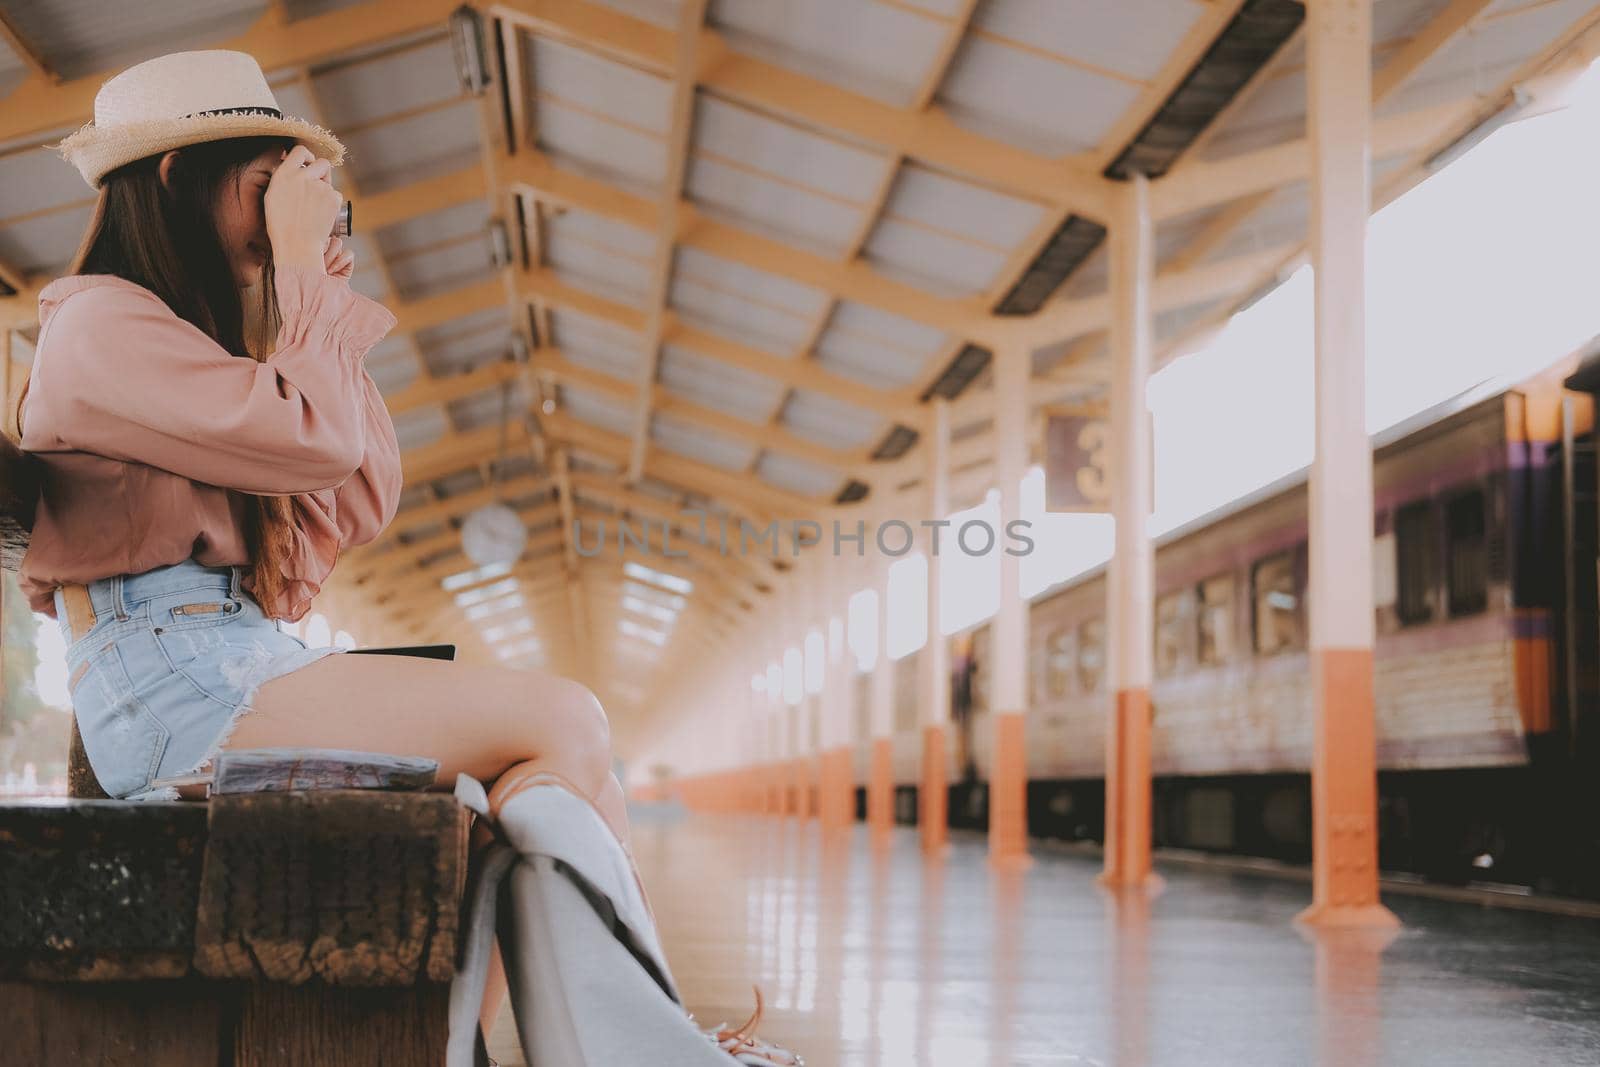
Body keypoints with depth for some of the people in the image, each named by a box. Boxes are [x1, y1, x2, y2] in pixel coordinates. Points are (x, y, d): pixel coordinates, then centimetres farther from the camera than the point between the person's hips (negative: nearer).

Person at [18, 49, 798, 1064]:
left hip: (242, 668, 9)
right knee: (562, 719, -16)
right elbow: (317, 438, -16)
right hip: (175, 686, -9)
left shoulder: (196, 336, 26)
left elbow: (361, 503, 20)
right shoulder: (99, 325, -4)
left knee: (543, 768, -9)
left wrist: (327, 306, 17)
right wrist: (300, 268, -3)